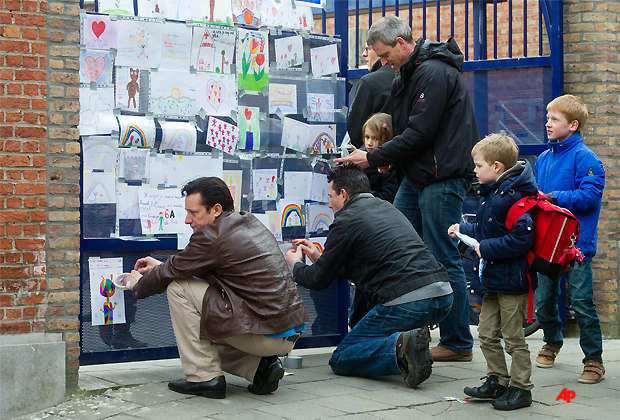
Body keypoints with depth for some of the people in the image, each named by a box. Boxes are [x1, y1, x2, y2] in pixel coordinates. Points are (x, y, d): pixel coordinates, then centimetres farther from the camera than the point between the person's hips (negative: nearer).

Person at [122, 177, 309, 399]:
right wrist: (162, 266, 29)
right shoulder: (248, 221, 13)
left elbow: (171, 274, -2)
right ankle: (260, 366, 10)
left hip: (267, 336, -10)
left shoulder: (212, 236, -14)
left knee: (178, 288, -2)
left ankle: (204, 376, 1)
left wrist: (138, 285, 18)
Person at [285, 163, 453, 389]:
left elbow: (319, 280, 8)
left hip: (406, 303, -9)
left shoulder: (347, 220, 1)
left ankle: (400, 346, -20)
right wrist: (319, 257, 43)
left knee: (341, 359, 6)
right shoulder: (387, 208, 25)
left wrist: (296, 265, 30)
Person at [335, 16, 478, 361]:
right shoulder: (409, 74, 17)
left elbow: (419, 134, -20)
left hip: (444, 175, -10)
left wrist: (373, 158, -14)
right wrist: (389, 158, 4)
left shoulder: (434, 73, -15)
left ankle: (458, 343, 4)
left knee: (444, 258, -5)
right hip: (418, 175, 10)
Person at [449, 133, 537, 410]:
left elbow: (522, 239, -26)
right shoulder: (490, 195, 11)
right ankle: (497, 381, 26)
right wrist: (463, 229, 22)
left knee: (513, 338, 0)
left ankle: (520, 388, 10)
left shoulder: (513, 198, -20)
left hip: (511, 280, -10)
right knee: (487, 334, 14)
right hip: (492, 278, 10)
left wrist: (486, 249, -22)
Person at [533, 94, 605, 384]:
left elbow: (589, 196, -18)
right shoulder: (543, 159, 13)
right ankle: (552, 341, 36)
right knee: (543, 301, 10)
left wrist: (552, 198, -18)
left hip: (576, 243, -6)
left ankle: (594, 359, 5)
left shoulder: (584, 158, -9)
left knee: (581, 302, -6)